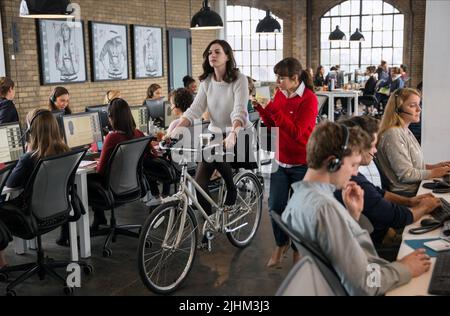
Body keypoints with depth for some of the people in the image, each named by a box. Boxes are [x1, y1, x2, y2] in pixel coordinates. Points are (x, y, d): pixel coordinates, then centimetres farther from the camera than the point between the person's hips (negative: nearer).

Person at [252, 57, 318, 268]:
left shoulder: (309, 99, -15)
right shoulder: (280, 93, 4)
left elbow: (296, 132, -23)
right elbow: (273, 125, 9)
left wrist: (274, 109, -27)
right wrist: (261, 108, -8)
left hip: (302, 163, -5)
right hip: (280, 161, 5)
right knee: (275, 206, 6)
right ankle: (281, 244, 31)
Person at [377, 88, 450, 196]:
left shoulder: (405, 131, 14)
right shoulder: (393, 134, -18)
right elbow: (405, 174, -19)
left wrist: (434, 167, 6)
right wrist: (434, 173, -10)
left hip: (416, 187, 9)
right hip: (406, 194, -9)